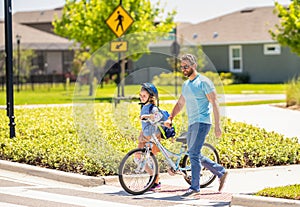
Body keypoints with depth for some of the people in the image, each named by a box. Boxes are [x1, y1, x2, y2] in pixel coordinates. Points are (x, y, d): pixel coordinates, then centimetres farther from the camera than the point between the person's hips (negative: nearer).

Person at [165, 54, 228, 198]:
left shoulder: (204, 82, -8)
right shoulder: (185, 85, 17)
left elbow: (214, 103, -10)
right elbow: (180, 104, 24)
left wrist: (217, 125, -14)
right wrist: (170, 119, 10)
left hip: (202, 122, -9)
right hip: (192, 123, 9)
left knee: (193, 154, -15)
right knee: (195, 155, 10)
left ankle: (194, 187, -11)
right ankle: (221, 172, 22)